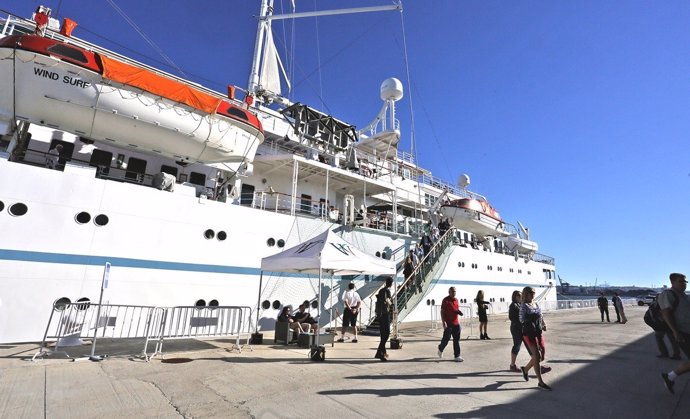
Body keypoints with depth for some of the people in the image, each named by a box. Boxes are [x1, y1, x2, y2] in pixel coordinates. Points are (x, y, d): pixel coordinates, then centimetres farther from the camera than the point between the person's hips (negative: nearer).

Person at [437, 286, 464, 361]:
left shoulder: (456, 300, 10)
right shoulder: (445, 300, -10)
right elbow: (442, 312, -11)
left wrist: (459, 312, -1)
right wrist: (444, 322, -18)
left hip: (456, 323, 6)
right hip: (448, 324, -6)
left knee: (457, 340, 7)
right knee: (446, 338, 2)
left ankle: (457, 356, 14)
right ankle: (440, 349, 29)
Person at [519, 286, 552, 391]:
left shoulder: (536, 304, 12)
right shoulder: (524, 306, -9)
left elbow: (540, 316, 17)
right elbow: (522, 320, -9)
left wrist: (543, 324, 0)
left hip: (538, 332, 8)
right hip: (529, 333, -7)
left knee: (542, 355, 12)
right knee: (537, 356, -5)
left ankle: (525, 369, 32)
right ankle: (541, 382, 6)